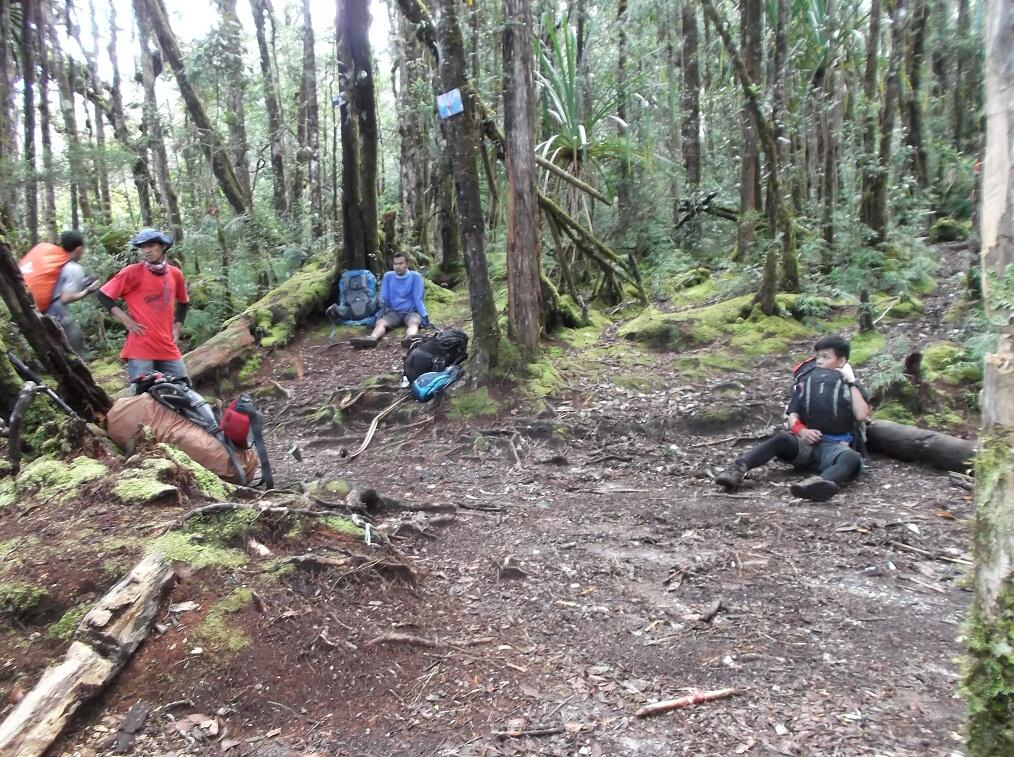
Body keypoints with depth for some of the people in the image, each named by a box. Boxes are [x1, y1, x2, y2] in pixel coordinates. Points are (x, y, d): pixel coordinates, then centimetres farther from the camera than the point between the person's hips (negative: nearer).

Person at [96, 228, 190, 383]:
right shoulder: (133, 272, -4)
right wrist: (126, 320, -7)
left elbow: (183, 302, 24)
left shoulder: (175, 274, 7)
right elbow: (103, 295, 1)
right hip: (140, 348, -4)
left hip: (168, 348, 4)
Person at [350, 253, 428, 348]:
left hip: (411, 312, -2)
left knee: (413, 323, -38)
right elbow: (383, 298, 7)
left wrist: (424, 315, -14)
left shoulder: (415, 276, 1)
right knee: (380, 322, -30)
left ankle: (411, 338, -72)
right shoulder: (388, 276, 8)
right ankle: (372, 338, -62)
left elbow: (418, 299, -2)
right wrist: (382, 312, -9)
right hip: (393, 312, 2)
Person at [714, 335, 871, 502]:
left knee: (852, 458, -36)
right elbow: (792, 415, 9)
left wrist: (852, 382, -5)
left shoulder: (851, 386, 12)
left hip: (834, 446, -1)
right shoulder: (805, 381, 15)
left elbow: (861, 415, -6)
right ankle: (738, 468, -53)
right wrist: (801, 430, -13)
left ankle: (820, 483, -69)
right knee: (782, 439, -33)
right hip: (805, 441, 1)